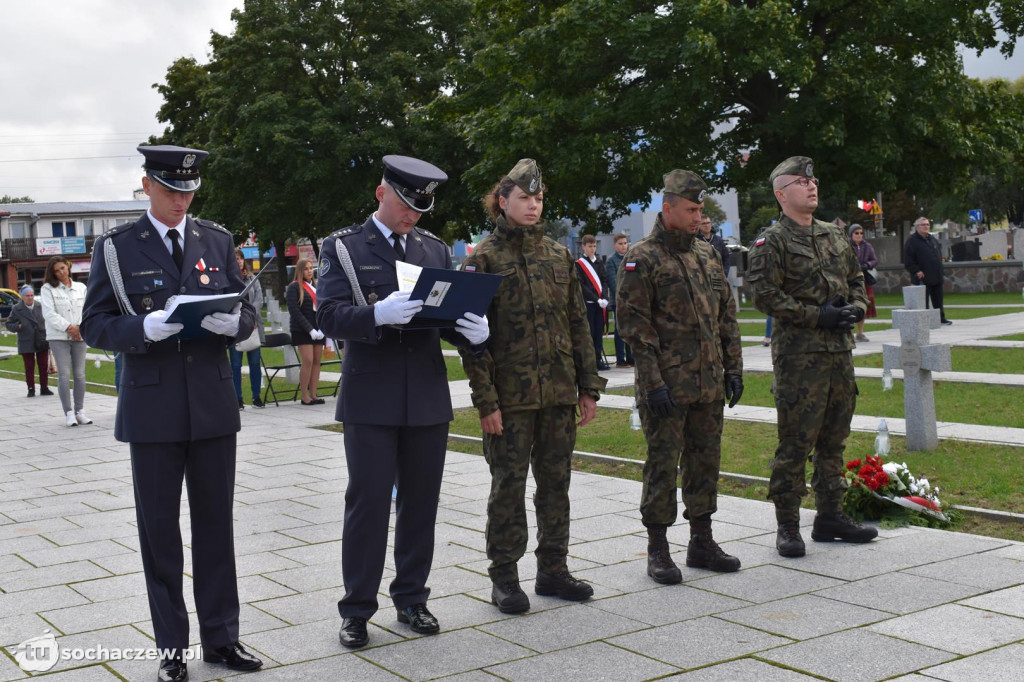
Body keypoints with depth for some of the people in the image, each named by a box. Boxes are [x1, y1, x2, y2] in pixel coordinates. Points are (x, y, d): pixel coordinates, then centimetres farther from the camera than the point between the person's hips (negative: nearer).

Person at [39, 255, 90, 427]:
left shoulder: (81, 288, 12)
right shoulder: (48, 289, 3)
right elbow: (49, 314, -6)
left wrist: (79, 327, -9)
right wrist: (68, 327, -11)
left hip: (79, 336, 3)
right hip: (58, 337, -3)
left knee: (80, 374, 1)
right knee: (64, 375, -7)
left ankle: (80, 411, 7)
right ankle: (68, 413, -3)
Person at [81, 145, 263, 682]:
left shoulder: (217, 242, 8)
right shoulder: (115, 248, 0)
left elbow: (246, 313, 9)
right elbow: (94, 326, -2)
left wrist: (233, 323, -14)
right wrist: (143, 329, -21)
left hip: (213, 403, 2)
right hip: (152, 407, -2)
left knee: (215, 524, 9)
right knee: (158, 529, 6)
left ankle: (220, 637, 21)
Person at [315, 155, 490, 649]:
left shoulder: (436, 250, 13)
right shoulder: (343, 247, 1)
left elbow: (452, 313, 11)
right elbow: (328, 315, -11)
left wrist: (473, 331, -13)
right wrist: (378, 314, -28)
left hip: (428, 398, 4)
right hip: (370, 399, -4)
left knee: (420, 501, 10)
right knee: (368, 502, 0)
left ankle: (411, 599, 24)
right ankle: (356, 611, 12)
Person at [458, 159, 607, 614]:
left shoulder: (559, 255, 10)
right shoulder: (483, 258, -5)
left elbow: (578, 323, 12)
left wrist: (588, 385, 7)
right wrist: (485, 399, -14)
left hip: (560, 393, 5)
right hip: (510, 397, -5)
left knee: (556, 482, 11)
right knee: (508, 485, 3)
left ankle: (553, 569, 23)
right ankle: (504, 577, 15)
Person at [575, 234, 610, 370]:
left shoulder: (598, 263, 16)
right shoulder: (579, 264, -1)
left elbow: (604, 282, 10)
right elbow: (582, 286, -8)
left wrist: (604, 298, -7)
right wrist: (596, 299, -14)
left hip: (600, 303, 5)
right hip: (587, 303, -5)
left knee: (599, 332, 6)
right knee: (589, 332, -4)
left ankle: (599, 359, 11)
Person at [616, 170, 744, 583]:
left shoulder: (707, 254, 13)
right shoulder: (642, 259, -8)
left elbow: (727, 314, 17)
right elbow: (634, 324, -12)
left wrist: (733, 368, 11)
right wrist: (653, 382, -17)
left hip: (710, 384, 7)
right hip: (667, 387, -6)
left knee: (705, 462, 13)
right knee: (662, 465, 0)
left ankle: (702, 542, 25)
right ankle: (658, 551, 11)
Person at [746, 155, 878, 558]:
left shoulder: (836, 236, 16)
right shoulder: (772, 242, -6)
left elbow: (857, 279, 23)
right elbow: (765, 296, -14)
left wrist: (856, 308, 1)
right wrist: (817, 316, -17)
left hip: (840, 351, 7)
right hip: (798, 355, -7)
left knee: (834, 440, 13)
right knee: (795, 443, -4)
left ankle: (830, 517, 25)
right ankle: (787, 527, 5)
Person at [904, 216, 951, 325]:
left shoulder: (933, 239, 17)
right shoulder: (912, 241, -6)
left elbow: (939, 256, 26)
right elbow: (908, 261, -11)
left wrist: (940, 271, 18)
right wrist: (916, 271, -18)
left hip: (936, 277, 7)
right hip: (923, 278, -7)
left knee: (938, 300, 12)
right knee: (924, 301, -6)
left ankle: (941, 318, 20)